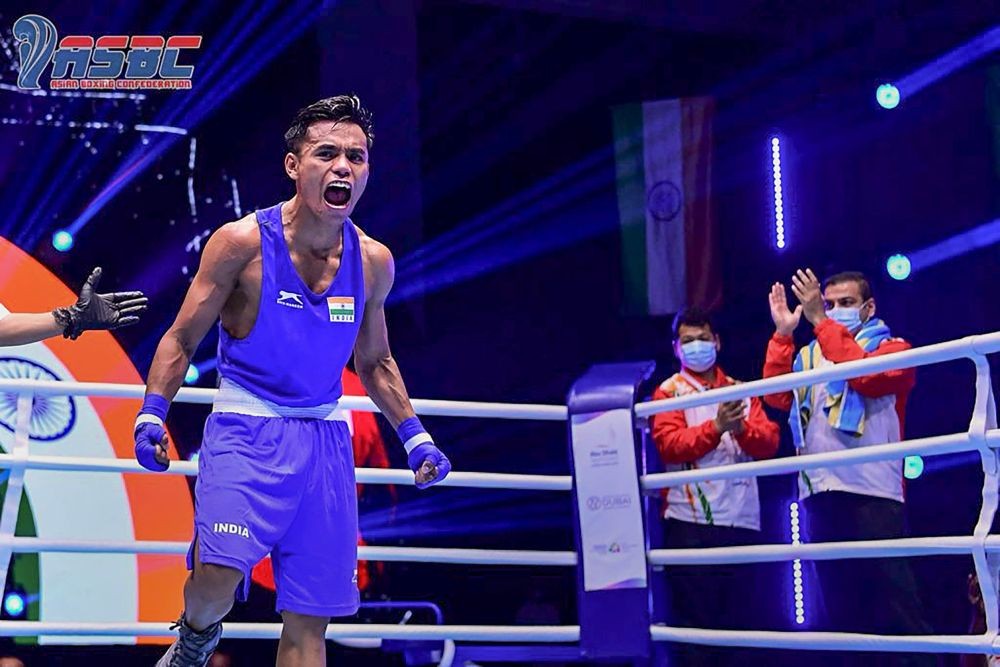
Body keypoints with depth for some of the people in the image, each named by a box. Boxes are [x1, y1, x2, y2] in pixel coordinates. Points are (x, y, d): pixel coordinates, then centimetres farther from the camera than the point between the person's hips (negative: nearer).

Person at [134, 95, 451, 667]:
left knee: (310, 619, 4)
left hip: (325, 438, 4)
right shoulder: (243, 242, -9)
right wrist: (152, 415, -13)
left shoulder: (373, 261, 3)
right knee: (218, 575, -23)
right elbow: (182, 339, -1)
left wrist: (416, 437, 11)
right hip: (246, 429, -3)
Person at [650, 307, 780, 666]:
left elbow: (769, 443, 5)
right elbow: (669, 446, -12)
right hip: (690, 522, -4)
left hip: (742, 521, 4)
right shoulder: (669, 392, 4)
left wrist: (742, 428, -16)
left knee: (737, 619, 7)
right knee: (694, 621, -3)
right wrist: (716, 427, -25)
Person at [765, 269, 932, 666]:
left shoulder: (891, 348, 6)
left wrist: (820, 320, -14)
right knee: (844, 613, 9)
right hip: (819, 496, 6)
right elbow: (777, 396, 9)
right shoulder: (811, 356, 21)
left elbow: (864, 374, -14)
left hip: (871, 495, -6)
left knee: (896, 610, -10)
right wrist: (783, 333, 5)